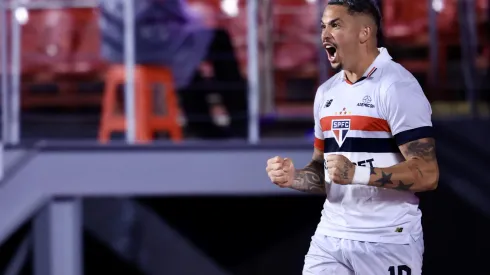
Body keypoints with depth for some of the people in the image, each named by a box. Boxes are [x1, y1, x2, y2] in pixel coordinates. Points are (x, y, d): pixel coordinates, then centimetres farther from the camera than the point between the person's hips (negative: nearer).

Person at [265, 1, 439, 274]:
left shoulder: (396, 86, -11)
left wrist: (358, 174, -29)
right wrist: (293, 177, 0)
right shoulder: (327, 92, 13)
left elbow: (427, 174, -18)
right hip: (330, 238, 7)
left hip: (387, 242, -7)